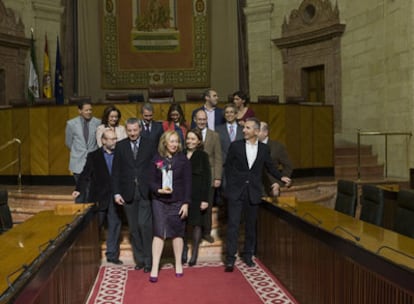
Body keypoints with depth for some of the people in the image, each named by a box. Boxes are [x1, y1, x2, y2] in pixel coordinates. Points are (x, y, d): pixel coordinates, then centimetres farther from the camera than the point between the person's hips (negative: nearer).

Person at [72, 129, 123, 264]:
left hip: (114, 197, 2)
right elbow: (85, 175, -5)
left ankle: (112, 254, 15)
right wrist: (79, 189, -18)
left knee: (115, 225, 4)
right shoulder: (93, 156, 0)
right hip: (99, 197, -2)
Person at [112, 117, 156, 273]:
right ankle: (139, 259, 20)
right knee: (133, 228, 8)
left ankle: (148, 260, 3)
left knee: (144, 224, -9)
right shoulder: (120, 146, 6)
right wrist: (116, 192, -2)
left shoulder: (150, 144, 2)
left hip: (145, 191, -2)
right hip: (128, 193, 2)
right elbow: (116, 171, 5)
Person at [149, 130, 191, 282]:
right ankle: (155, 268, 0)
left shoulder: (183, 160, 0)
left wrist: (186, 203, -6)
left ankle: (178, 264, 23)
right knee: (159, 233, -4)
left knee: (177, 233, 7)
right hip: (159, 201, 0)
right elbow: (152, 182, 3)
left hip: (177, 201, 0)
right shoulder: (156, 160, 1)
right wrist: (159, 190, -17)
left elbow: (187, 183, -1)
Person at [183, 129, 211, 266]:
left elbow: (207, 178, -5)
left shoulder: (202, 156, -3)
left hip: (197, 195, -2)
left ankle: (194, 253, 18)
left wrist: (205, 199, -11)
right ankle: (184, 250, 19)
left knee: (197, 223, 5)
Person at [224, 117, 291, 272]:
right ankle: (230, 259, 0)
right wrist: (230, 183, 2)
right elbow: (228, 165, 6)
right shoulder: (235, 145, -1)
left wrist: (281, 177, 1)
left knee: (251, 225, 11)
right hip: (236, 191, -2)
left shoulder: (264, 149, 3)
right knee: (233, 224, -5)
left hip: (253, 192, 2)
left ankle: (248, 255, 27)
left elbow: (270, 167, 14)